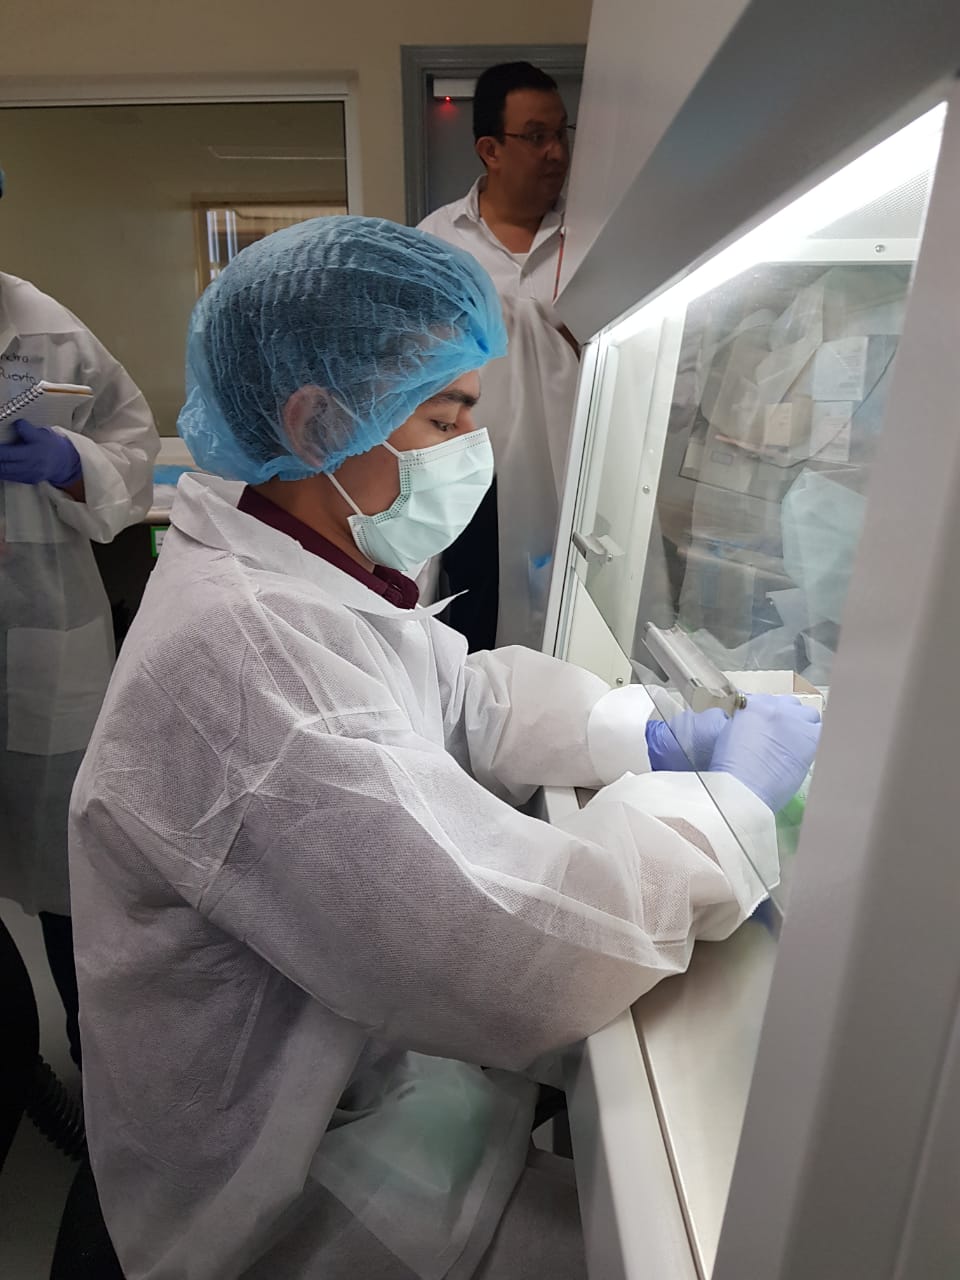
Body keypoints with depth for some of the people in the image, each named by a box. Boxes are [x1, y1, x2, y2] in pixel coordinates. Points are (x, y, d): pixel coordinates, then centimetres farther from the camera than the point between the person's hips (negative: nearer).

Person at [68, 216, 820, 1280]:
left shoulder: (300, 571, -3)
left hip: (375, 1055, 8)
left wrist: (649, 738, -6)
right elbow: (520, 963, -35)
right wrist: (735, 797, -20)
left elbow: (466, 693, 7)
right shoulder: (240, 654, -34)